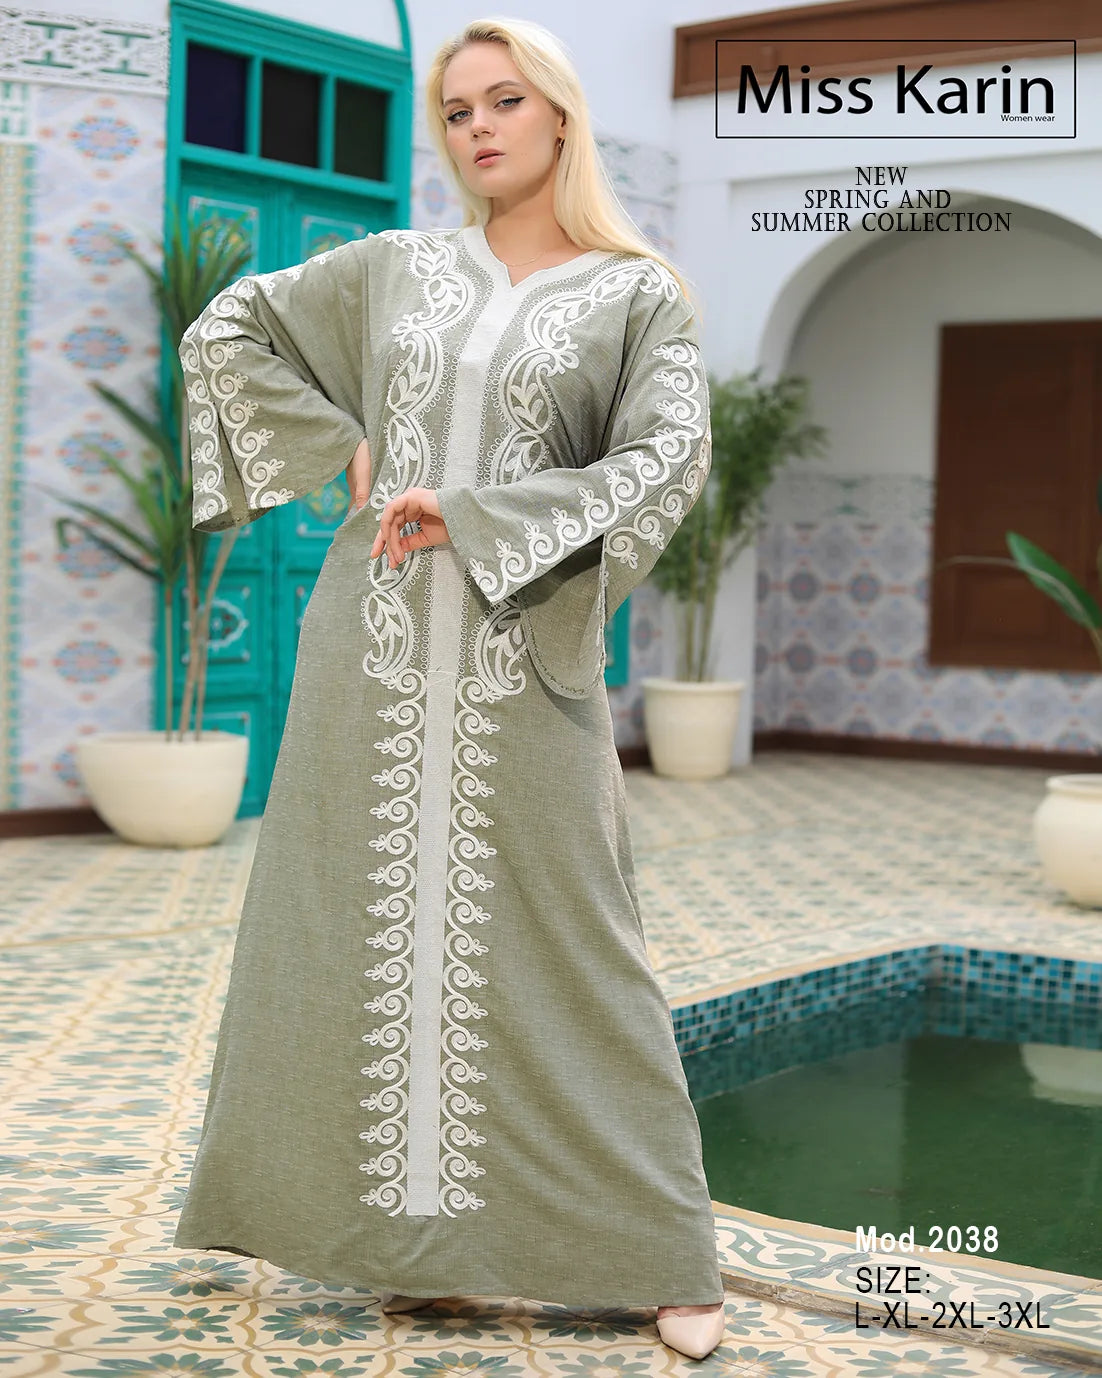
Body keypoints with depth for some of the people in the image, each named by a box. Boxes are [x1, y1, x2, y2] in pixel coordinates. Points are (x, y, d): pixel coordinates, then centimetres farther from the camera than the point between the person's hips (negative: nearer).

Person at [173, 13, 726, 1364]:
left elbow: (664, 461, -11)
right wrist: (341, 445, 6)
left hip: (521, 660, -3)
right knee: (372, 934, 5)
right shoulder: (394, 267, 10)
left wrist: (472, 517, -18)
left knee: (559, 952, 0)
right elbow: (226, 329, 18)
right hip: (378, 651, 3)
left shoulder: (639, 295, 3)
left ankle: (659, 1249, 11)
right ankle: (401, 1221, 18)